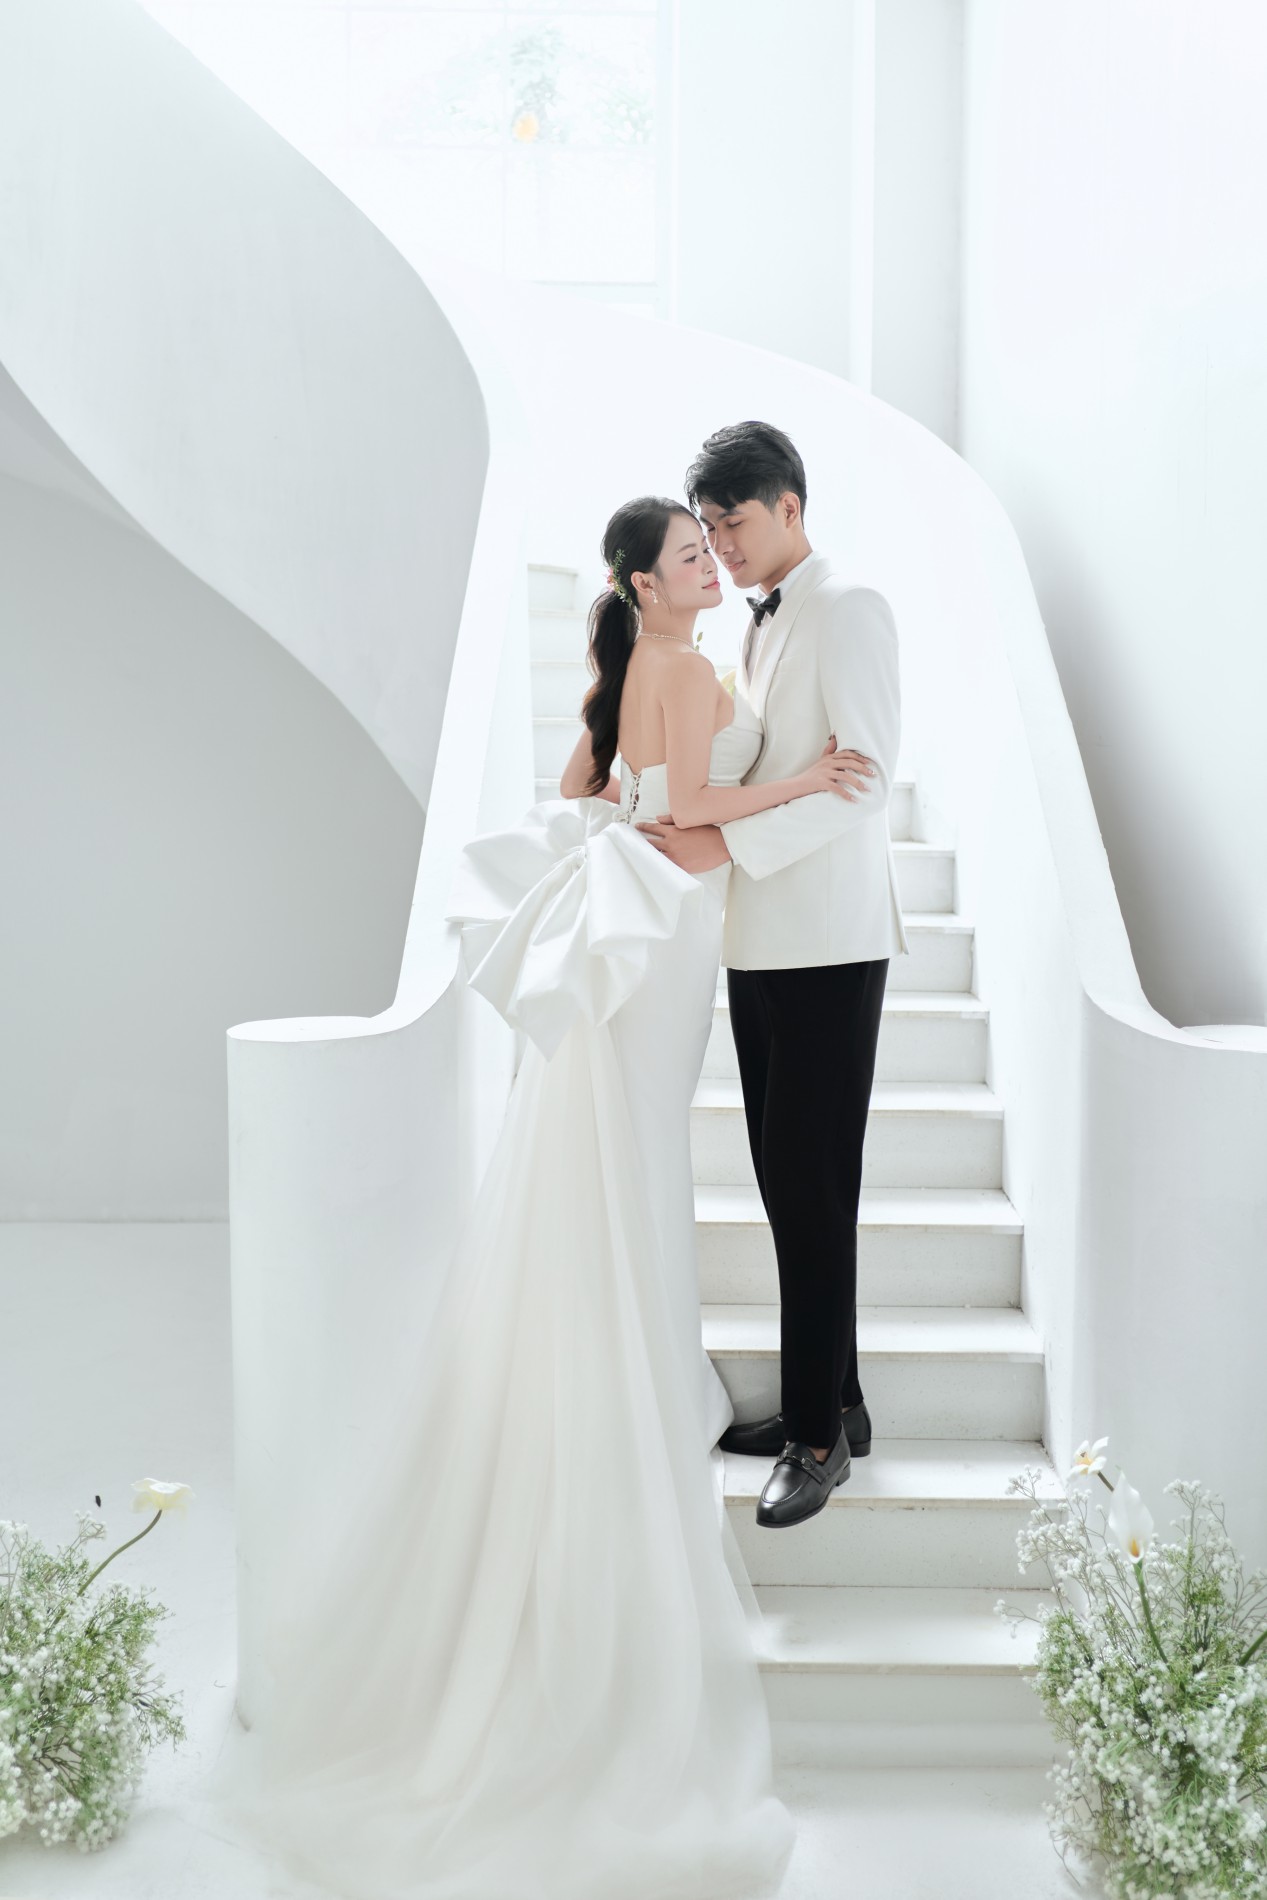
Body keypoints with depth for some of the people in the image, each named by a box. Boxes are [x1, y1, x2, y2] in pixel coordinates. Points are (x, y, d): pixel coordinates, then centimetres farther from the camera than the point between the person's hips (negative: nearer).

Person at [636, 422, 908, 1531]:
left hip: (827, 942, -8)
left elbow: (867, 771, -17)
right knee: (786, 1182, 11)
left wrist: (727, 843, -21)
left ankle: (819, 1436, 7)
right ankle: (832, 1401, 23)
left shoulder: (849, 609, -6)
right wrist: (659, 797, 10)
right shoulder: (757, 628, 20)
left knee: (816, 1189, -4)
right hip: (761, 939, 8)